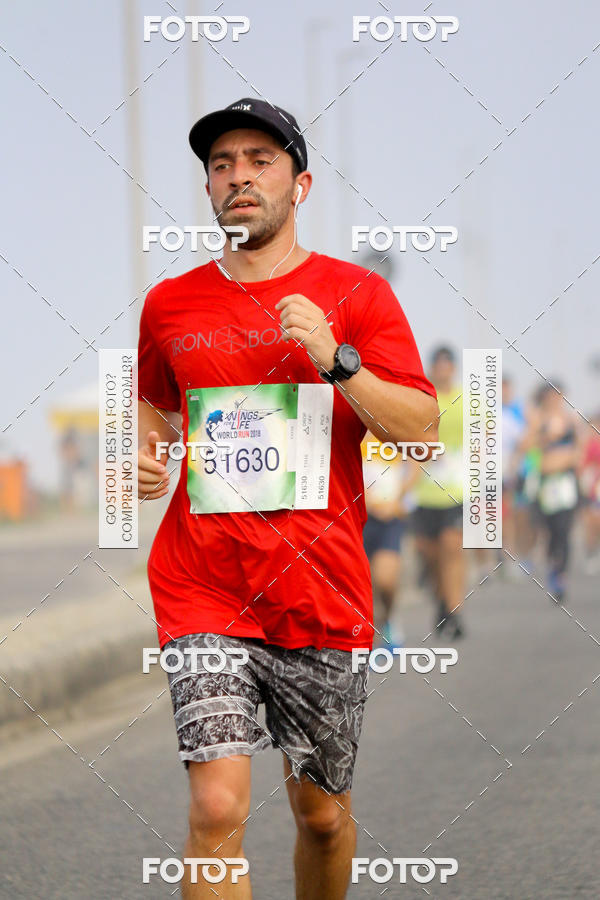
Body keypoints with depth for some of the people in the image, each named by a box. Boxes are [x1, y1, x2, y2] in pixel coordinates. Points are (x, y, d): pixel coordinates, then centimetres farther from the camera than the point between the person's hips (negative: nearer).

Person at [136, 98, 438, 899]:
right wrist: (146, 455, 6)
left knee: (323, 813, 11)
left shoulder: (357, 296, 2)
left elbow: (422, 430, -4)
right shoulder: (170, 304, 9)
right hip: (203, 593, 0)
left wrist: (337, 362, -17)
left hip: (322, 594, 0)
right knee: (218, 808, -17)